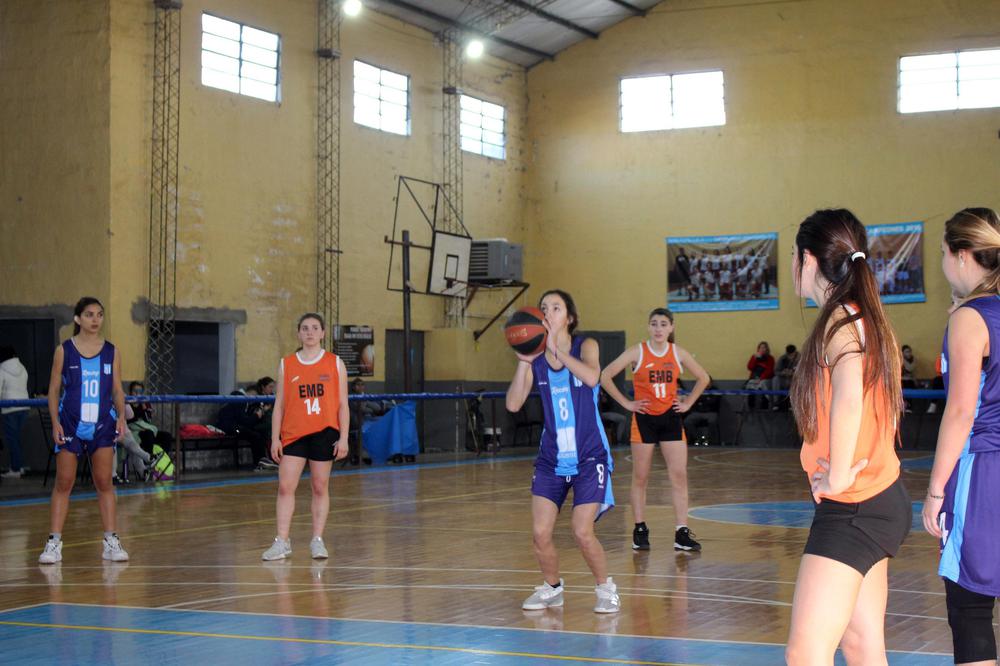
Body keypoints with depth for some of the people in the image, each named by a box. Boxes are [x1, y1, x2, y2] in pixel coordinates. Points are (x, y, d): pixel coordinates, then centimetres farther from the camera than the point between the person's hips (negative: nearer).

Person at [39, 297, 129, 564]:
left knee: (104, 482, 0)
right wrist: (55, 422, -8)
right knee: (63, 483, 0)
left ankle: (111, 542, 3)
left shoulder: (111, 352, 5)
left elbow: (118, 390, 8)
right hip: (70, 425, -1)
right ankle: (54, 542, 3)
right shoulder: (64, 350, 0)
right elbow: (54, 389, 2)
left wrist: (121, 416, -8)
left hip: (103, 425, 1)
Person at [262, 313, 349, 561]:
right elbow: (279, 405, 8)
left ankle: (317, 541, 12)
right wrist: (275, 438, 1)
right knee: (285, 486, -5)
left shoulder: (335, 363, 4)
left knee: (320, 487, 4)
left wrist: (343, 438, -5)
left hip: (324, 432, -1)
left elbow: (343, 405, 3)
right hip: (294, 433, 1)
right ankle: (282, 542, 0)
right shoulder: (286, 364, 7)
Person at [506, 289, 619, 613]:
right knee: (540, 533, -3)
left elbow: (591, 377, -28)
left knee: (583, 532, -12)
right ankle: (551, 587, 22)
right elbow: (513, 404, -7)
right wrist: (523, 361, -16)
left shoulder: (585, 346, -5)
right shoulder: (536, 357, 2)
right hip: (551, 458, 3)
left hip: (589, 458, -3)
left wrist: (556, 349, -30)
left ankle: (606, 589, 11)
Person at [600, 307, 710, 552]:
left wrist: (688, 403, 6)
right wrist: (626, 403, -7)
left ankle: (682, 532, -3)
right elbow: (605, 376, -8)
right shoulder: (637, 352, -7)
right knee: (640, 477, 4)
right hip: (644, 419, -2)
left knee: (679, 475, -5)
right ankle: (640, 531, 14)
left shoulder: (678, 353, 1)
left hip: (671, 418, 2)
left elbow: (703, 378, 16)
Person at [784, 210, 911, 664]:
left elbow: (849, 397, -36)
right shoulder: (867, 319, 13)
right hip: (881, 499, 10)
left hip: (851, 508, -10)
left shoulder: (840, 322, -16)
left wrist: (838, 477, -26)